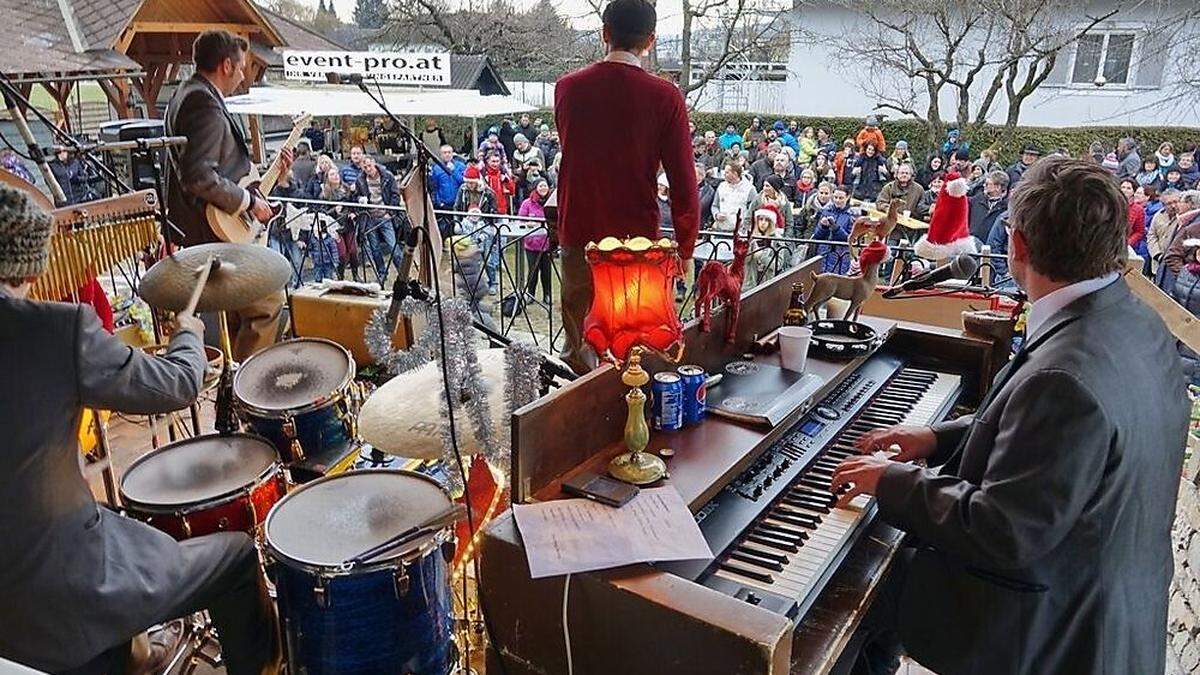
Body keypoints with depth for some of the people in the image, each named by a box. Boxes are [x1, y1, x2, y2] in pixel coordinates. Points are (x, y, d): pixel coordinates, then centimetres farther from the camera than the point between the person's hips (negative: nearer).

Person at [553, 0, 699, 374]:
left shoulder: (567, 88, 1)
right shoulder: (664, 97, -8)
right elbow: (683, 180, -7)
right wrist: (685, 250, 2)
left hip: (578, 235, 3)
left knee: (579, 350, 13)